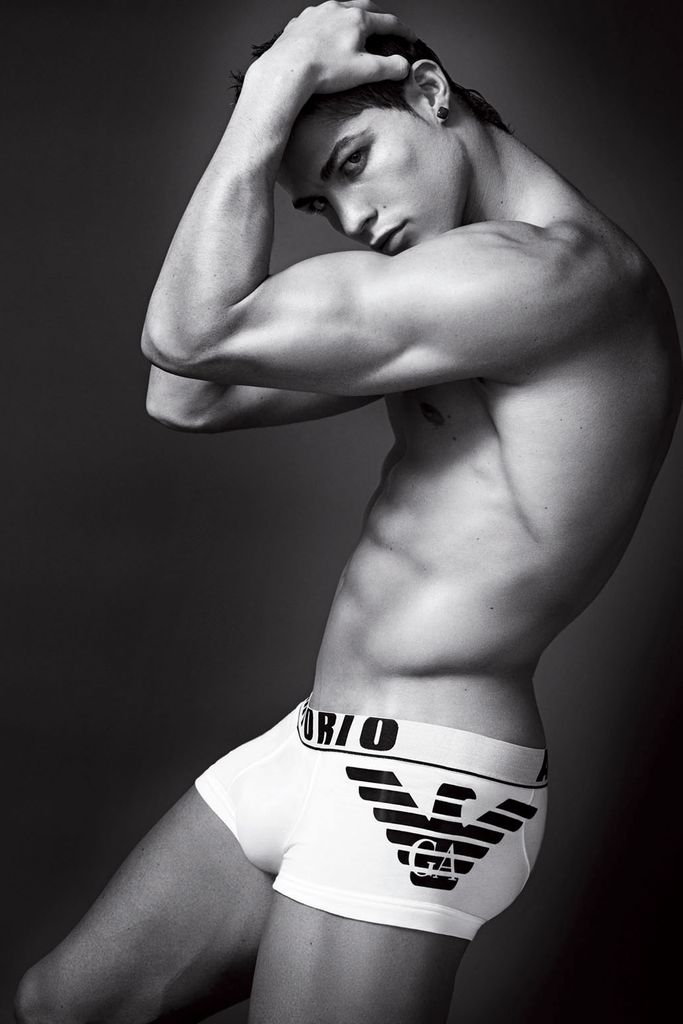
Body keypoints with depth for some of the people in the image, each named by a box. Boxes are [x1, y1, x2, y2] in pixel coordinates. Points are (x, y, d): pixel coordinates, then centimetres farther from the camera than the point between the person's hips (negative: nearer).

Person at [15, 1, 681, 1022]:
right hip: (312, 749, 9)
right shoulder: (458, 301, 14)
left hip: (421, 785, -9)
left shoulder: (557, 267, -16)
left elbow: (188, 335, -20)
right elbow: (186, 398, 9)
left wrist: (272, 92, -9)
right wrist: (267, 123, 6)